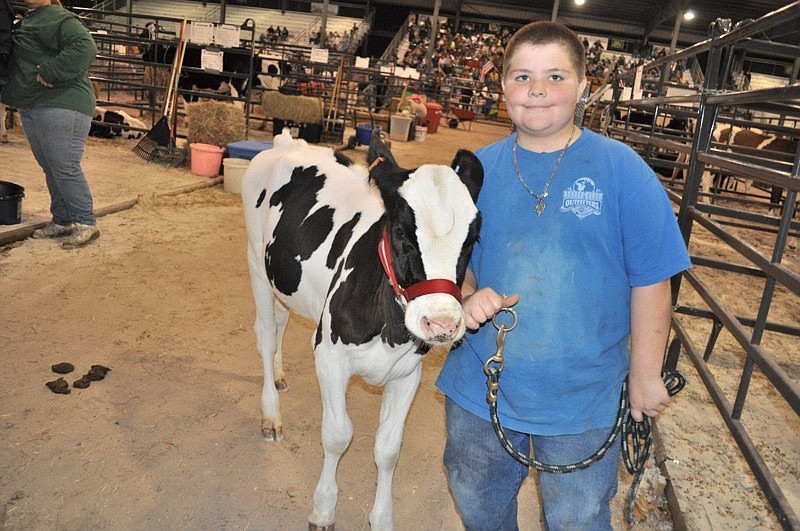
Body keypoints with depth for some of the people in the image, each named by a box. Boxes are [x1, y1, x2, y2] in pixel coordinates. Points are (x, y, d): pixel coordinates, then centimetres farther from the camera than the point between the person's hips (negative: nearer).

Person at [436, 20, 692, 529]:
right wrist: (467, 297, -15)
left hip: (582, 398, -2)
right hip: (478, 386, 3)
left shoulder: (623, 169, -12)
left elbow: (651, 281, -8)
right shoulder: (477, 168, -3)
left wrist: (646, 373, -5)